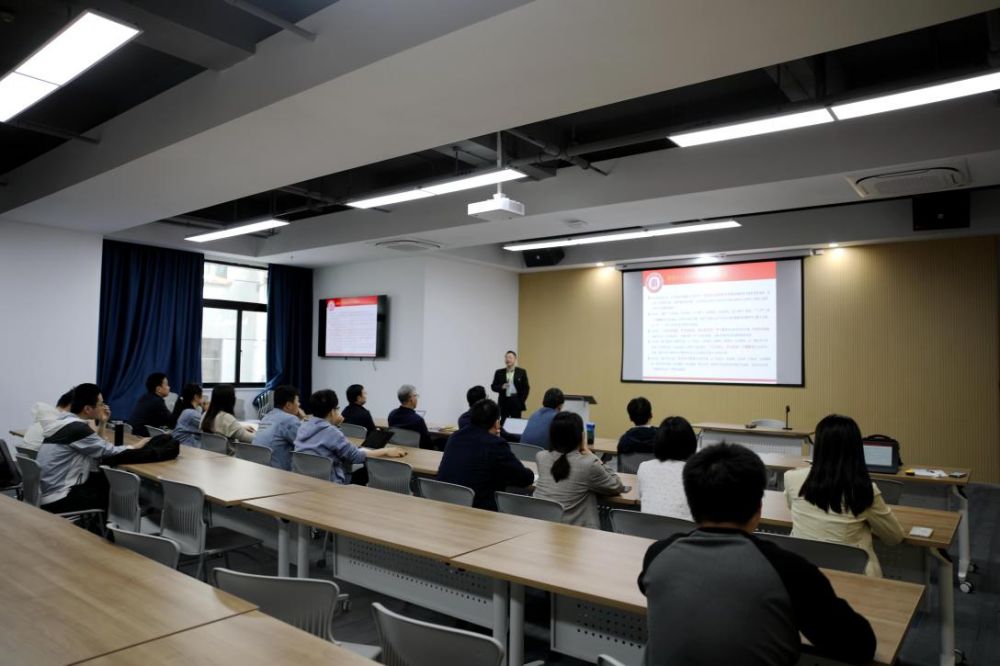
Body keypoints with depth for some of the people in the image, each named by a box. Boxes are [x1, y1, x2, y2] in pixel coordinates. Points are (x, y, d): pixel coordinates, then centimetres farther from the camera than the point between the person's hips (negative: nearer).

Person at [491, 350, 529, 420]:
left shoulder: (521, 372, 2)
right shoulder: (499, 372, 6)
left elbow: (526, 388, 2)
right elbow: (493, 386, 7)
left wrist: (522, 401, -5)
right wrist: (501, 387, -13)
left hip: (516, 402, -1)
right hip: (503, 402, 1)